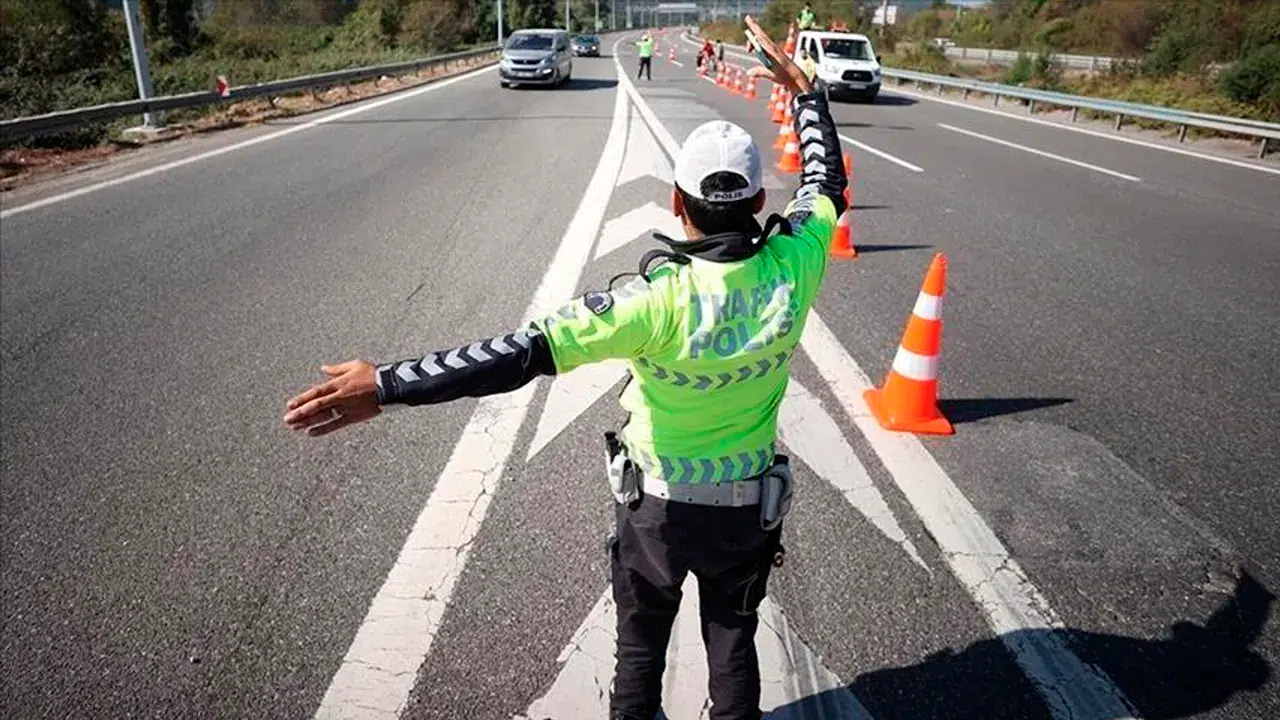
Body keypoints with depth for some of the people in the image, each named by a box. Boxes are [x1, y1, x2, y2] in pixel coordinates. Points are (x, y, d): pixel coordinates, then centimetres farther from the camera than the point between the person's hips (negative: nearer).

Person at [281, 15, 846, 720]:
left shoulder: (661, 299, -31)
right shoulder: (793, 267, -19)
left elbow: (525, 351, -37)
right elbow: (826, 184, 2)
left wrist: (385, 385, -36)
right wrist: (804, 91, 13)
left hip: (658, 502, -3)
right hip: (748, 504, 3)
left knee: (642, 640, 23)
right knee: (733, 637, 25)